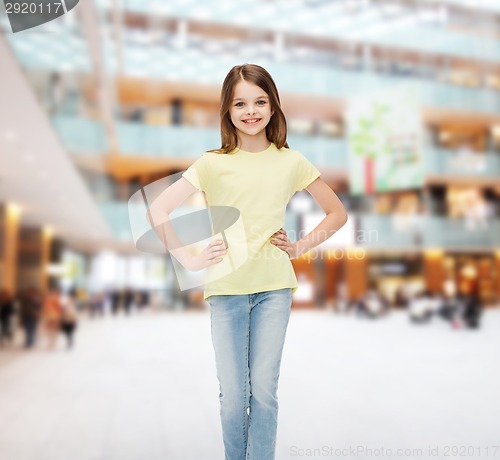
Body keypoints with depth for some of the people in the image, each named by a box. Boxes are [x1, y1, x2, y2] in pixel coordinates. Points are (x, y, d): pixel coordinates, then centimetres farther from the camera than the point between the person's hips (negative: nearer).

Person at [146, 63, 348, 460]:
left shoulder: (291, 162, 4)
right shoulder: (213, 164, -1)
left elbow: (338, 213, 12)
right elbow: (157, 210, -5)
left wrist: (299, 247, 2)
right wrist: (189, 259, -9)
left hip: (275, 287, 1)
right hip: (226, 289, 0)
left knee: (264, 390, 4)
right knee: (232, 394, 7)